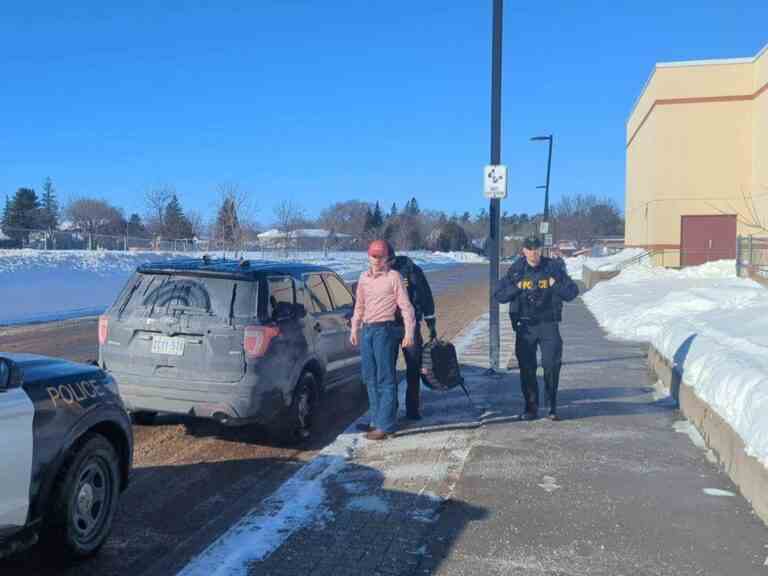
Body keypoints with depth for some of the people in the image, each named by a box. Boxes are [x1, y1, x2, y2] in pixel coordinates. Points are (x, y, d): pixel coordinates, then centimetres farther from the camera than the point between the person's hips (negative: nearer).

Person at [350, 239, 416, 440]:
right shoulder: (364, 277, 13)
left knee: (385, 379, -6)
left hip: (385, 329, -6)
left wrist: (409, 332, -13)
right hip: (366, 330, 7)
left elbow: (405, 306, -7)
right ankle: (376, 419, 21)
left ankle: (385, 425, -4)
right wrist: (354, 328, 20)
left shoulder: (393, 277, -4)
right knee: (370, 378, 10)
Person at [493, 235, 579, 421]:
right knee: (526, 368, 4)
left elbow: (572, 292, 4)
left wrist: (555, 285, -13)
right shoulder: (515, 271, 3)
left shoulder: (554, 268, 2)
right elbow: (498, 295, 2)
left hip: (548, 324, -1)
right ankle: (531, 407, 16)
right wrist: (516, 288, -11)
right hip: (524, 326, 1)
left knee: (552, 364, -8)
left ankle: (552, 406, 6)